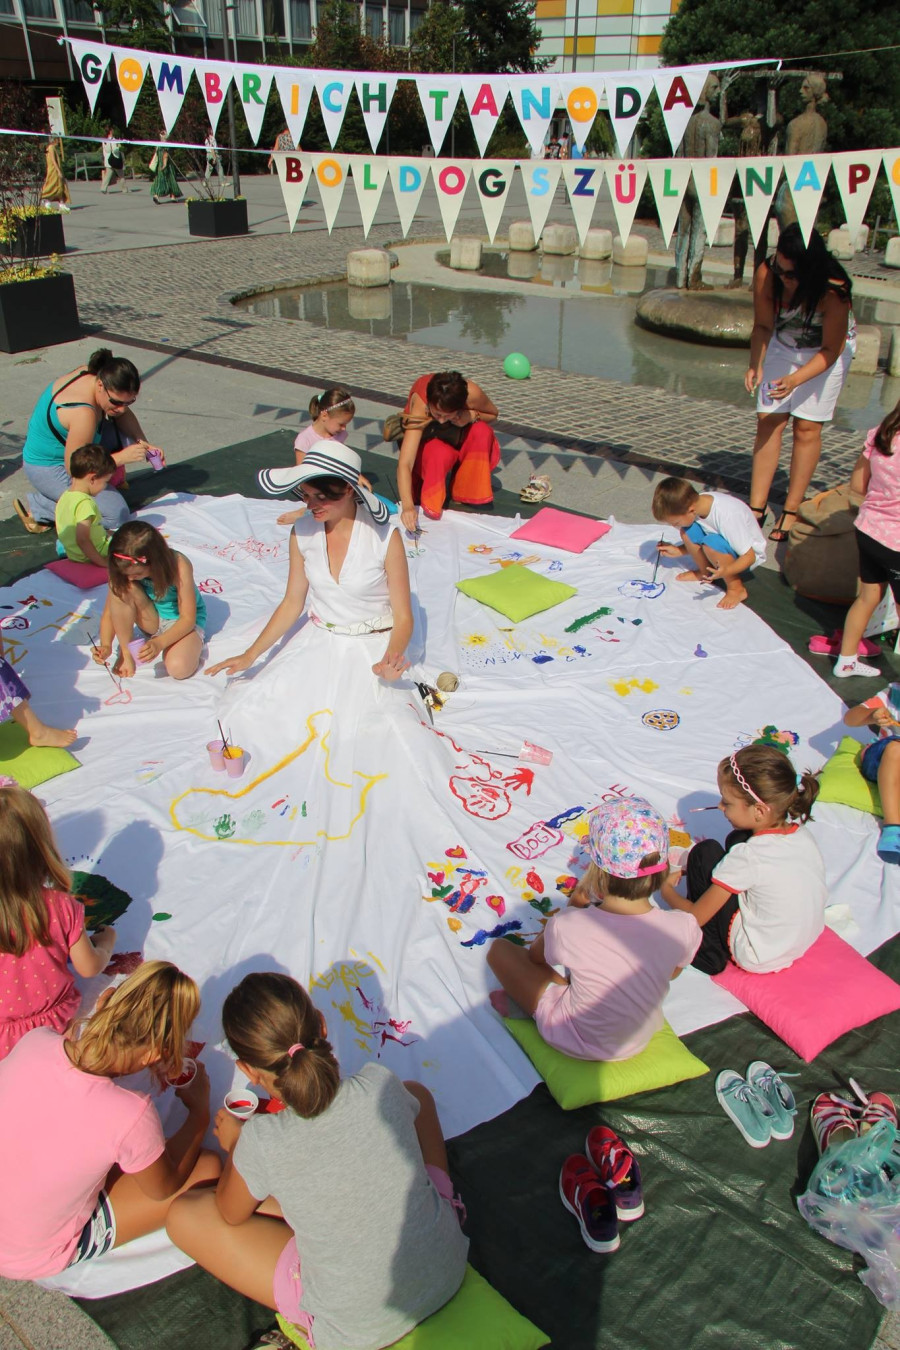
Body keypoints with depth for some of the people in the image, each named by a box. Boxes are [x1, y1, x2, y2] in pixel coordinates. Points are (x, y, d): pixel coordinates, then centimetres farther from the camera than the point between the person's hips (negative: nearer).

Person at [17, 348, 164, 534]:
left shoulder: (92, 373, -12)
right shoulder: (84, 414, -37)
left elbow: (123, 414, 4)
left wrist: (143, 444, -11)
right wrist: (121, 457, -31)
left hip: (68, 448, 9)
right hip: (48, 470, -9)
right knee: (116, 516, -17)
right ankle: (37, 509, -6)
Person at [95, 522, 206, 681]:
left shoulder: (178, 566, -30)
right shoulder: (124, 571, -20)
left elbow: (188, 618, -27)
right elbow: (110, 612, -14)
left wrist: (159, 643, -42)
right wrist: (106, 645, -33)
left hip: (183, 622, -4)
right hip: (153, 620, 4)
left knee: (179, 668, -35)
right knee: (121, 588, -27)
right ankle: (126, 652, -13)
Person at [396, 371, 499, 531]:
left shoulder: (472, 393, -33)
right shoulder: (420, 406, -39)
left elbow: (493, 415, -8)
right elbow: (404, 464, -46)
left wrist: (473, 416, -32)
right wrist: (408, 506, -62)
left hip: (458, 437, 3)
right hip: (426, 441, -3)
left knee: (481, 431, -30)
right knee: (440, 454, -37)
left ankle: (468, 495, -11)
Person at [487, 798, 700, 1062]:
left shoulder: (567, 928, -33)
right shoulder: (685, 929, -27)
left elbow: (535, 956, -7)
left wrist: (575, 904, -4)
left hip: (578, 1046, -4)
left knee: (499, 949, 10)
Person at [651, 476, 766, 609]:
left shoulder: (726, 515, -36)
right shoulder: (696, 502, -14)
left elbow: (749, 556, -30)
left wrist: (726, 571, -45)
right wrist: (678, 551, -5)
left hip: (749, 553, -7)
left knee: (711, 543, -35)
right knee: (688, 531, -16)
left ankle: (736, 588, -16)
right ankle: (705, 572, 5)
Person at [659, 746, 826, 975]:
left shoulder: (747, 857, -27)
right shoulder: (802, 834, -8)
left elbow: (695, 917, -17)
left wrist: (667, 889, 2)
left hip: (757, 960, -7)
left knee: (704, 852, -5)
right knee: (737, 839, 8)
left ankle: (710, 954, 8)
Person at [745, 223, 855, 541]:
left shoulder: (833, 291, -35)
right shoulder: (766, 274, -27)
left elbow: (830, 350, -25)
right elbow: (762, 327, -12)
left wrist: (795, 379, -37)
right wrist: (755, 365, -26)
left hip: (828, 351, -3)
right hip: (783, 345, 3)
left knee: (807, 427, -5)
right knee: (768, 421, -3)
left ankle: (791, 511, 2)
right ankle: (756, 507, 1)